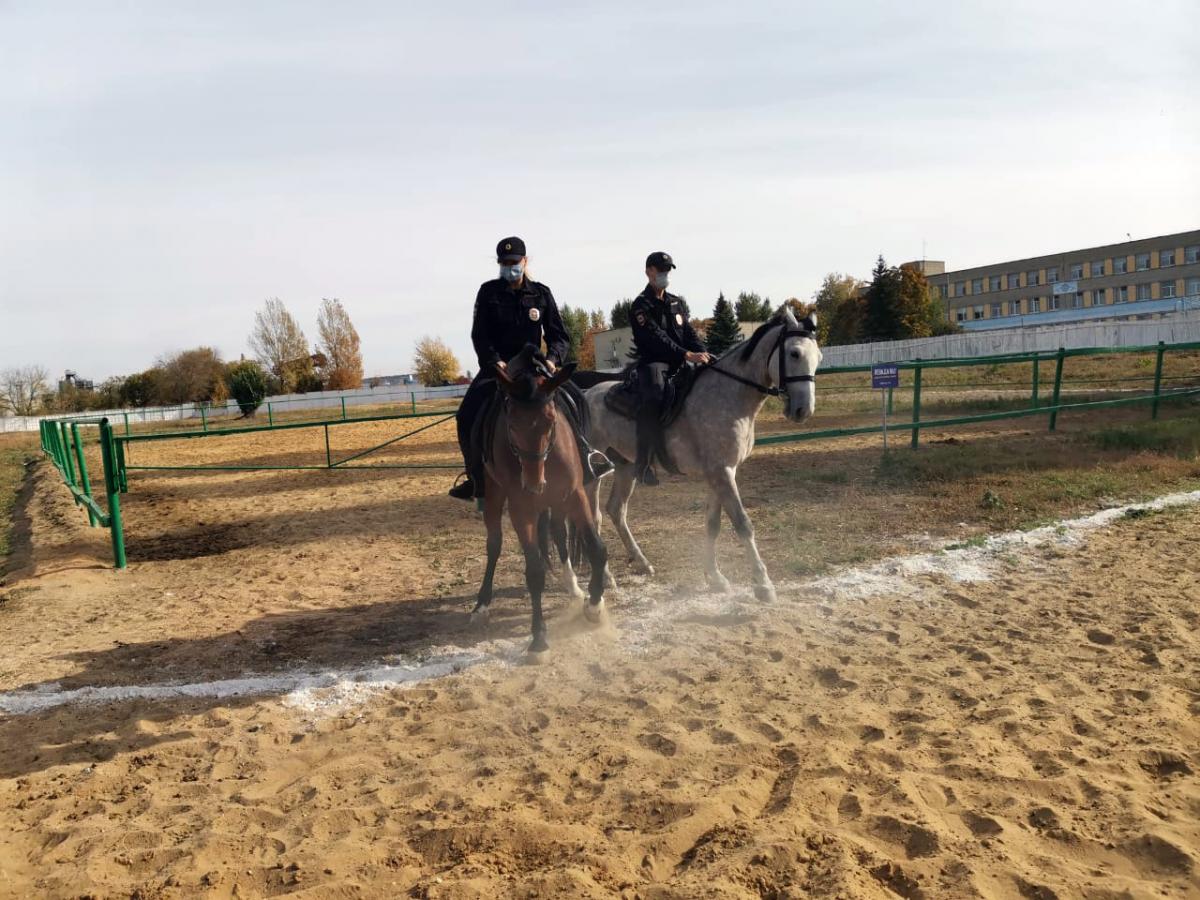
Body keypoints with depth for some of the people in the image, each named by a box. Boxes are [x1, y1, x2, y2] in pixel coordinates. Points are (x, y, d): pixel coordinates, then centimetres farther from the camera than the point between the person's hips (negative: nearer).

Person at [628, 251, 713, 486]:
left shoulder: (678, 303, 21)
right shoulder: (641, 306, -1)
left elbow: (691, 334, 13)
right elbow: (656, 339, -15)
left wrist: (704, 356, -8)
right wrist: (687, 355, -26)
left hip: (678, 364, 7)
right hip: (652, 363, -7)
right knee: (652, 399, -35)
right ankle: (643, 462, -32)